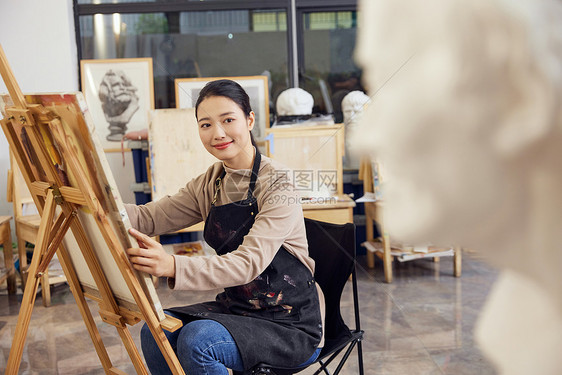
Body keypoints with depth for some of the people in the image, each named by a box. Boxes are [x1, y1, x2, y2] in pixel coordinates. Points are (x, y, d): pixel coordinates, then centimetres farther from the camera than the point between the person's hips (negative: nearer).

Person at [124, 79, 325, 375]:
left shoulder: (277, 185, -18)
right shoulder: (210, 184, 4)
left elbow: (249, 263, -29)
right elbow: (149, 218, -2)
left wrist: (174, 267, -43)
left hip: (293, 327, -6)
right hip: (238, 307, 6)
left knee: (197, 340, -27)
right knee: (155, 332, -14)